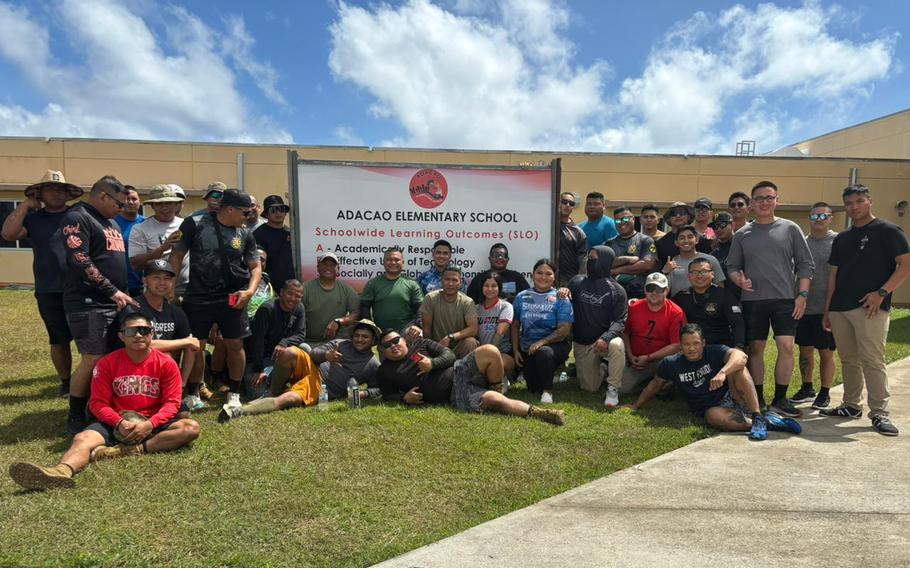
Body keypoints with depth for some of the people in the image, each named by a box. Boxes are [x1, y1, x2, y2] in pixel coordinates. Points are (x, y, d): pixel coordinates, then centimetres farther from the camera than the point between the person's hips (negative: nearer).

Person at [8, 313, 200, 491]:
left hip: (154, 423, -1)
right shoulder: (107, 363, 1)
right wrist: (119, 423, -19)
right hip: (116, 424, 1)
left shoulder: (166, 363, -2)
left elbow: (172, 403, -6)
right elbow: (98, 402, -1)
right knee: (82, 439, -27)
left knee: (191, 427, -27)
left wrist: (149, 424, -23)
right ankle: (61, 471, -60)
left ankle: (123, 451, -32)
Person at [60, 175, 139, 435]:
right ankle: (75, 418, 6)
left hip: (115, 302, 8)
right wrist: (113, 291, -18)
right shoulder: (77, 218, -8)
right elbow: (80, 261, -18)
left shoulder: (111, 222, 20)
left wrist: (124, 293, 16)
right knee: (93, 360, -7)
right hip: (88, 303, -8)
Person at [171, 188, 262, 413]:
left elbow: (255, 266, 9)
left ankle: (234, 394, 19)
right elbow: (177, 256, 1)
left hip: (232, 298, 2)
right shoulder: (194, 224, -3)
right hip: (198, 299, -2)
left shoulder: (245, 235, 5)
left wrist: (250, 290, -8)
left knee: (235, 345, 3)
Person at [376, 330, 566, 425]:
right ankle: (536, 413, -20)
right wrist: (405, 397, -7)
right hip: (454, 395, -3)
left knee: (490, 351, -26)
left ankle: (497, 389, -3)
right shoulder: (385, 372, 11)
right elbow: (388, 395, 13)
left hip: (459, 371, 3)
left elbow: (449, 355, 9)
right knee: (493, 400, -28)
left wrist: (432, 363, -11)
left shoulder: (419, 343, 14)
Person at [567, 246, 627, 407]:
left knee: (616, 345, -38)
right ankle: (599, 368, 34)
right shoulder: (577, 282, 4)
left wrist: (606, 338, -29)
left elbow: (620, 321, -10)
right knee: (590, 388, -1)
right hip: (581, 344, 2)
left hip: (604, 338, -2)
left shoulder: (616, 290, -4)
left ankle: (613, 389, -18)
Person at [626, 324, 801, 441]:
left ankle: (758, 418, -32)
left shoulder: (714, 352, -5)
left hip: (732, 398, 0)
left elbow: (741, 356, -25)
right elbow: (655, 384, 18)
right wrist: (635, 406, 18)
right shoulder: (671, 364, 3)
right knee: (713, 417, -38)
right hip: (714, 408, 0)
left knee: (736, 367, -26)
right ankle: (768, 422, -29)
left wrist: (722, 373, -44)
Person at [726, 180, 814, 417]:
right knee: (756, 348, 5)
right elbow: (732, 266, 10)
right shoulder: (742, 234, 8)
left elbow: (805, 264, 5)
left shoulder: (790, 229, 5)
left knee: (786, 346, -7)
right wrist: (740, 280, -11)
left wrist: (802, 295, -4)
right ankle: (758, 398, 15)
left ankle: (780, 398, 7)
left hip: (785, 299, -1)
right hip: (753, 300, 1)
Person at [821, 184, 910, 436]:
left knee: (872, 360, -8)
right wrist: (827, 310, 14)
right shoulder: (841, 239, 17)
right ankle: (851, 406, 22)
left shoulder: (888, 231, 0)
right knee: (848, 360, 12)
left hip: (870, 307, -6)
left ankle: (880, 413, -1)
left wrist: (881, 292, -17)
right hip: (839, 309, 6)